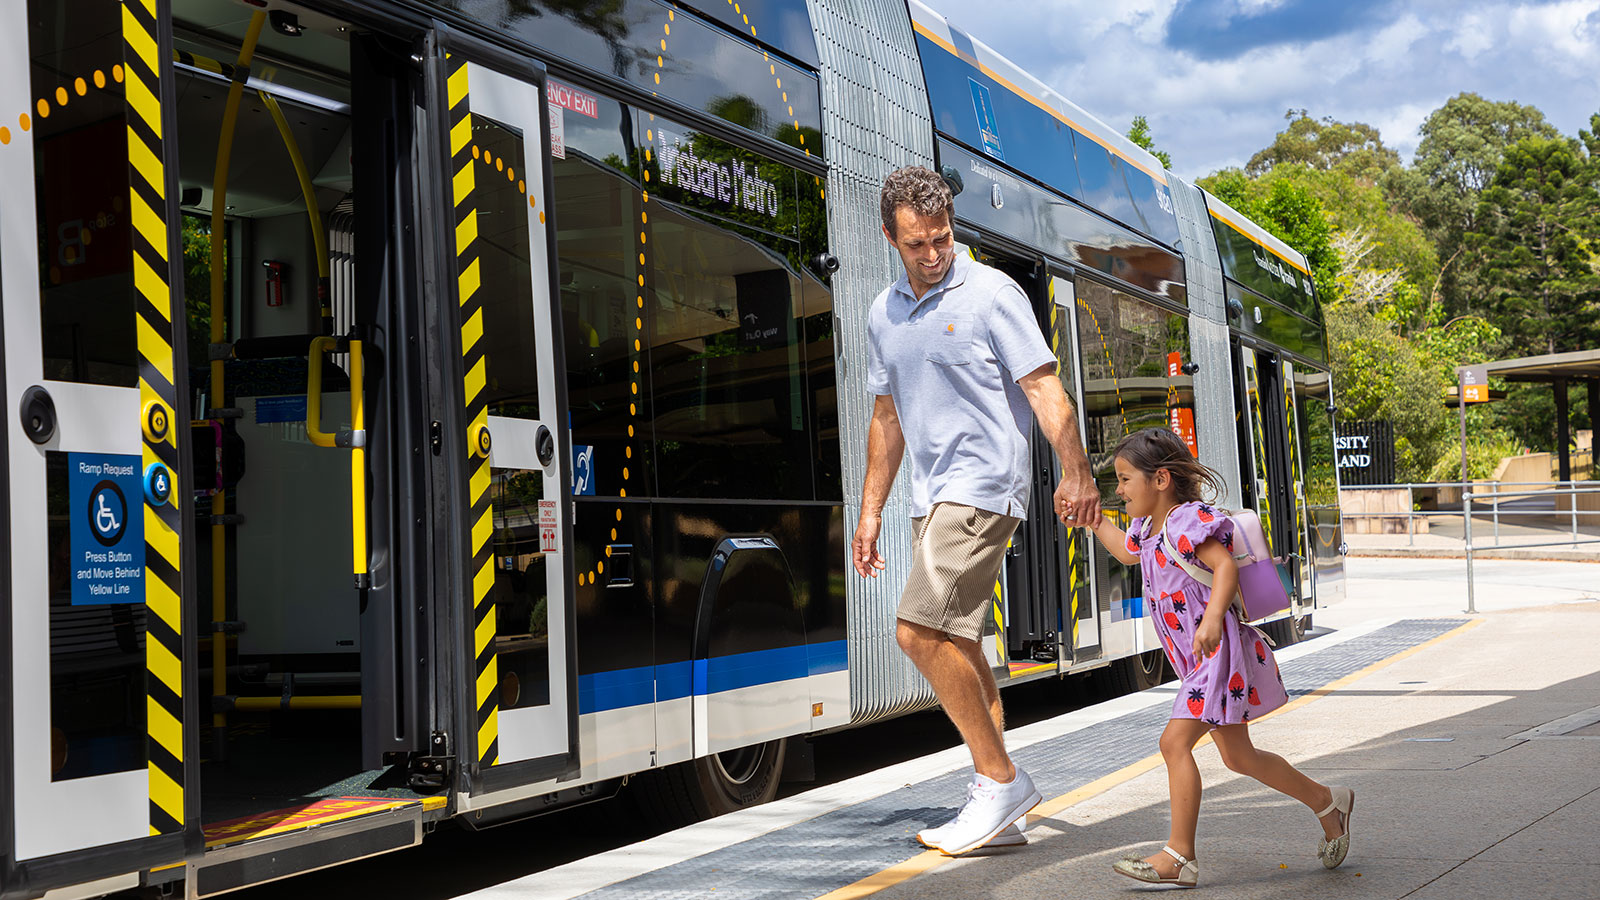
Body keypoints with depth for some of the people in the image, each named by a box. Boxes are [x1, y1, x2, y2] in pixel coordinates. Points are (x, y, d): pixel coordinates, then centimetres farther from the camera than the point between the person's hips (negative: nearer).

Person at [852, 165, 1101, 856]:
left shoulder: (990, 293, -6)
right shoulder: (884, 315, 14)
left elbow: (1043, 387, -12)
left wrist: (1075, 472, -25)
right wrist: (870, 513, 18)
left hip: (983, 485, -8)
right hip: (933, 498, 8)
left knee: (919, 630, -17)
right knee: (956, 645, 8)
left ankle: (1000, 779, -6)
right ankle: (997, 811, 16)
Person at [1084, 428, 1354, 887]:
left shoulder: (1188, 520, -17)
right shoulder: (1148, 527, 12)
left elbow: (1226, 567, -29)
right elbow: (1127, 552, 35)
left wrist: (1212, 618, -43)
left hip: (1220, 651, -11)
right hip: (1199, 660, 11)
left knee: (1175, 741, -16)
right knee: (1238, 757, 17)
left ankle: (1179, 857, -11)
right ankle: (1328, 802, 33)